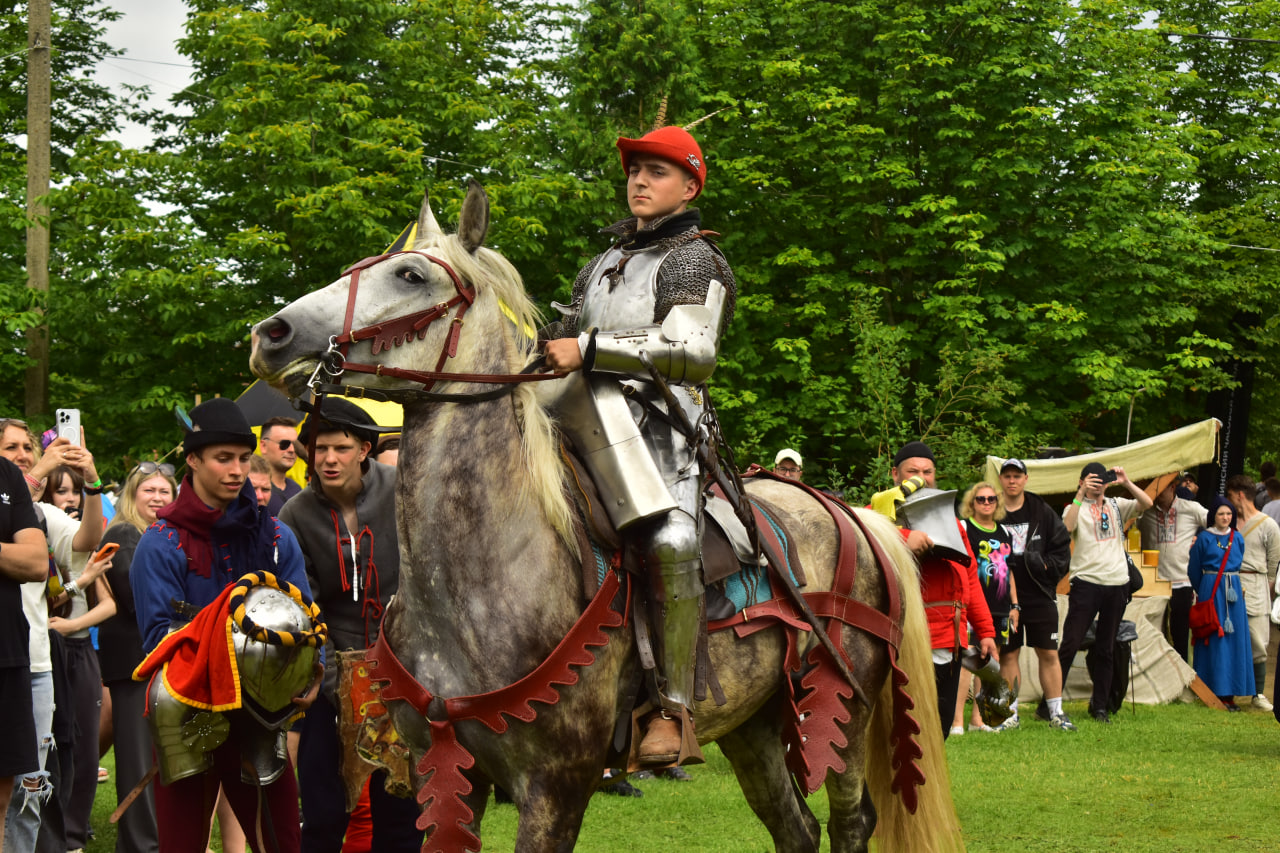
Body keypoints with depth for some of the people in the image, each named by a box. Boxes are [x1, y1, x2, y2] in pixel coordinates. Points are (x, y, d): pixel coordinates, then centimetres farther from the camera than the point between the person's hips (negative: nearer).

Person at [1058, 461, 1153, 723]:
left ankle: (1100, 706, 15)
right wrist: (1080, 494, -22)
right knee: (1070, 644, -8)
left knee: (1106, 649, 9)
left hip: (1117, 583, 4)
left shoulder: (1116, 505, 14)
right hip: (1086, 581, -4)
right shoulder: (1076, 507, 3)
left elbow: (1147, 503, 0)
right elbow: (1067, 527, -18)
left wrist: (1126, 483, -10)